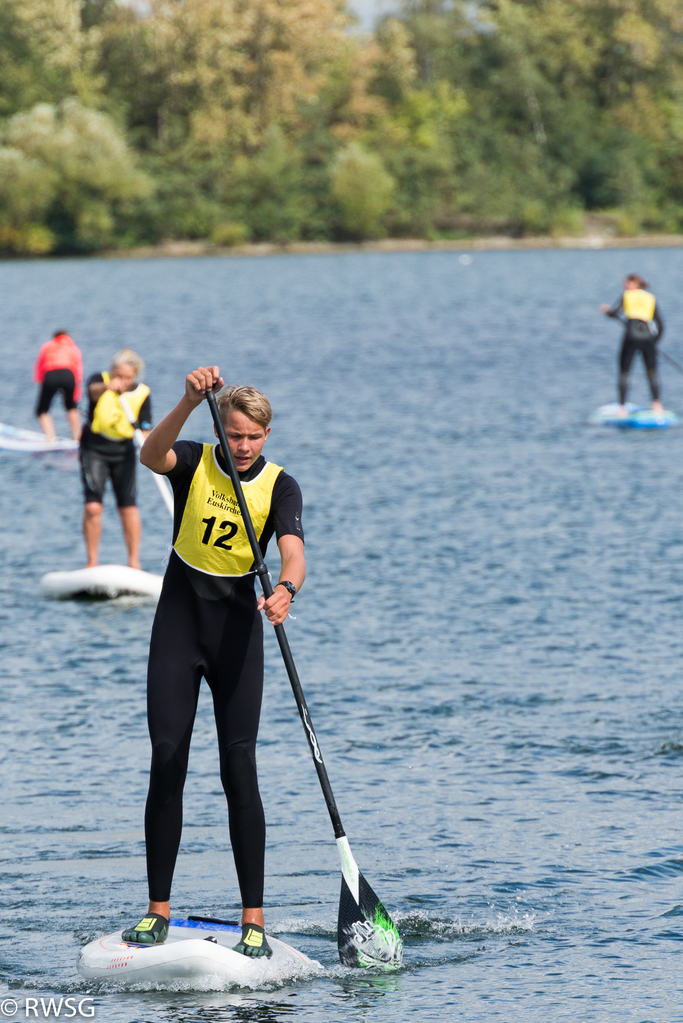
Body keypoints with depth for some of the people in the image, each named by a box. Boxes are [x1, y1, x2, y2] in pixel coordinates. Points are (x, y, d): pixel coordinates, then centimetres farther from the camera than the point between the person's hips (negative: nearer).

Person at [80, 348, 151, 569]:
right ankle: (92, 562, -3)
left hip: (123, 452, 2)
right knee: (93, 507, -12)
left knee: (128, 507, -1)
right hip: (94, 449, -2)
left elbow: (145, 430, -5)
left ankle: (134, 561, 10)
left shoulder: (141, 394, -6)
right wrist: (107, 387, -61)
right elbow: (93, 390, -37)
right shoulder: (100, 380, -12)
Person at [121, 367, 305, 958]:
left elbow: (294, 554, -21)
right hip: (179, 620, 1)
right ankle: (158, 910, 3)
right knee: (167, 763, -3)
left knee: (239, 770, -7)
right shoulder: (195, 463, -3)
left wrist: (285, 589, -44)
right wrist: (190, 402, -41)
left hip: (238, 626, -1)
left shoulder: (280, 488, -5)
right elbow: (152, 456, -26)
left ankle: (254, 920, -6)